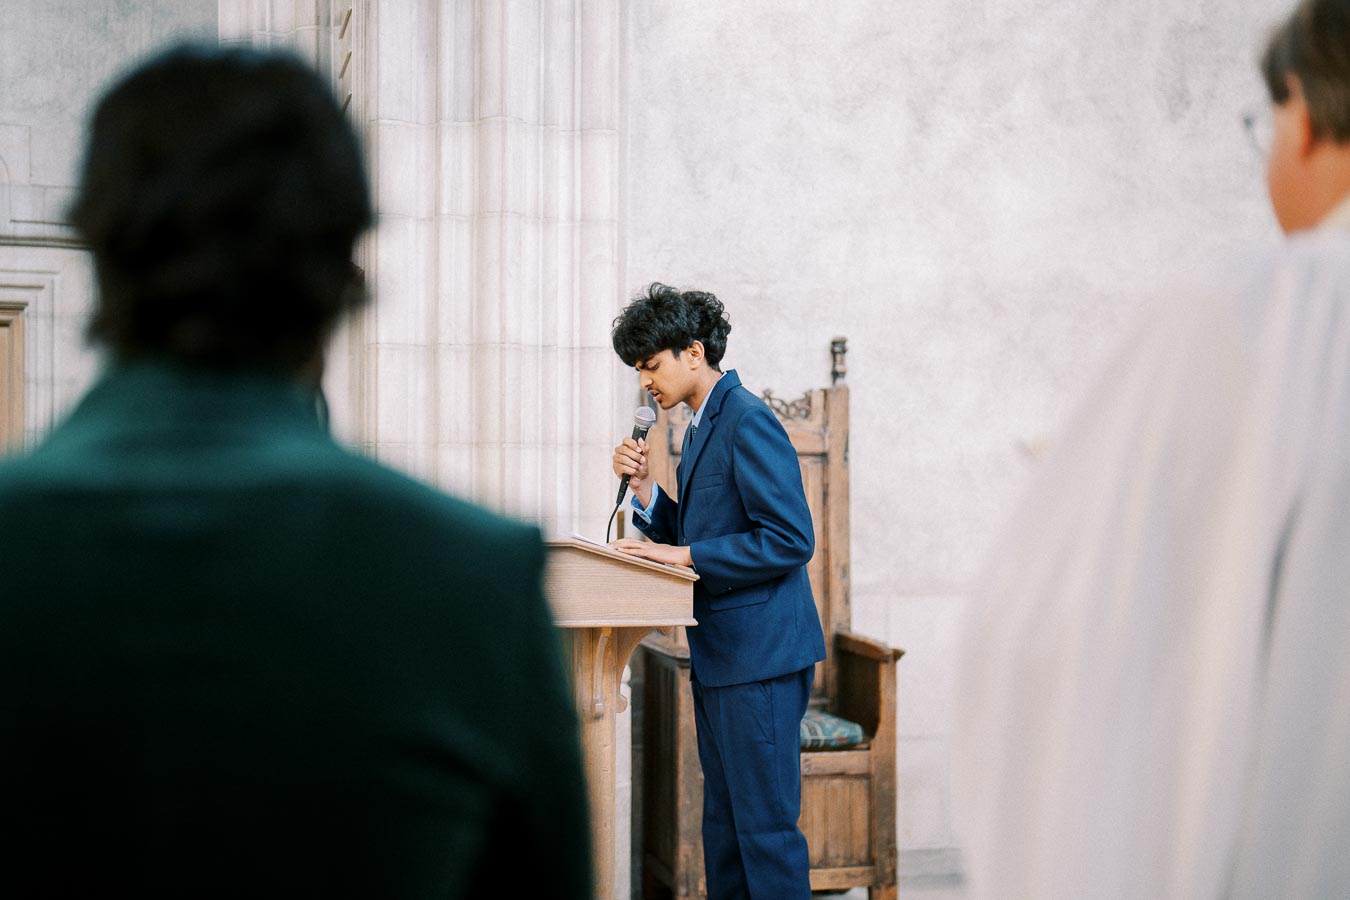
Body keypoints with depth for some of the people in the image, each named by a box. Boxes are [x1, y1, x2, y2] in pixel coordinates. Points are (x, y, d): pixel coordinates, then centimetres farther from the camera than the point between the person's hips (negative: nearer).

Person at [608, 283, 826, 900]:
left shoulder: (748, 421, -15)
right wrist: (644, 487, 4)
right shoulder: (704, 427, 15)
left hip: (760, 654, -10)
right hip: (720, 656, 10)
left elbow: (790, 539, -21)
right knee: (724, 825, 17)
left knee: (766, 826, -4)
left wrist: (684, 556, -19)